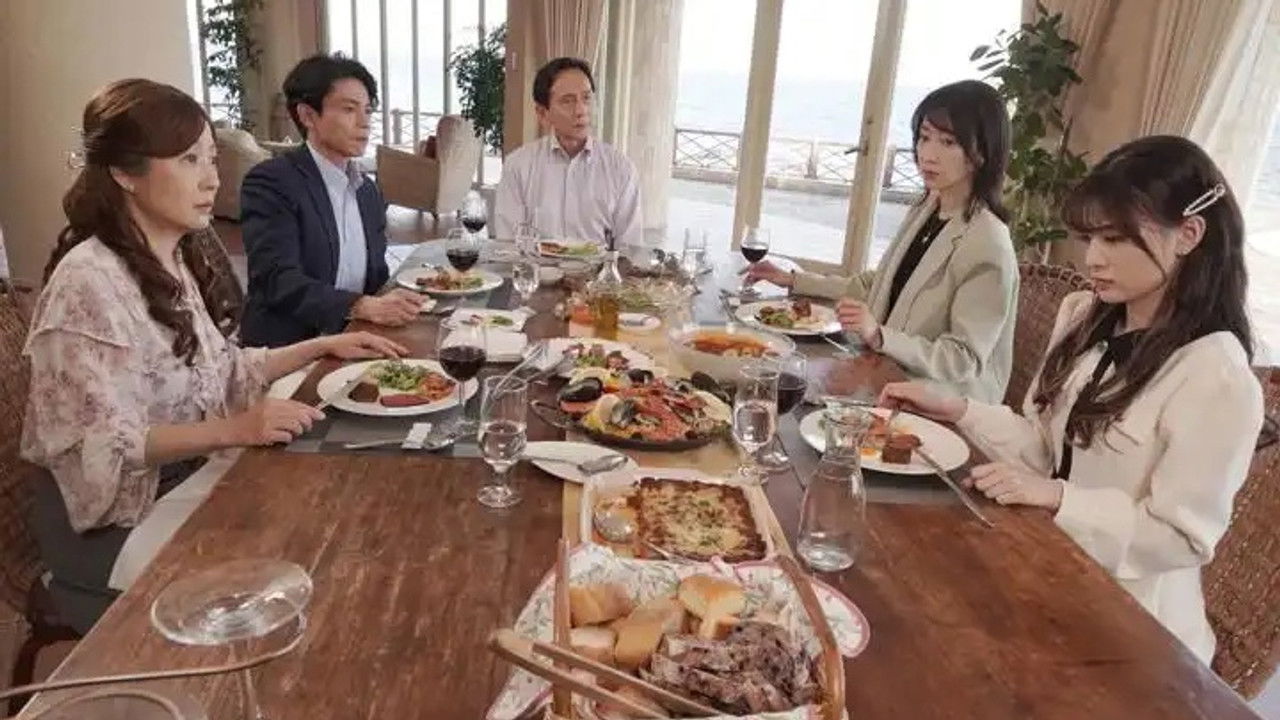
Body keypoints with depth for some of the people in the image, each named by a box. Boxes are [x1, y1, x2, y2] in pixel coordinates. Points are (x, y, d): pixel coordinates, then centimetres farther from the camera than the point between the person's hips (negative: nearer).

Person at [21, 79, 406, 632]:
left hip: (193, 483, 7)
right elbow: (106, 444, -22)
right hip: (118, 522, -7)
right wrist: (236, 429, -34)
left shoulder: (191, 254, 2)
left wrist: (323, 347, 2)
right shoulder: (89, 282, -22)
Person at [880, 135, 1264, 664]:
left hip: (1129, 619, -6)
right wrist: (956, 411, -6)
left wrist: (1057, 497, -26)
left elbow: (1182, 536, -18)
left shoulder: (1216, 376, -20)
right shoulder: (1083, 317, 1)